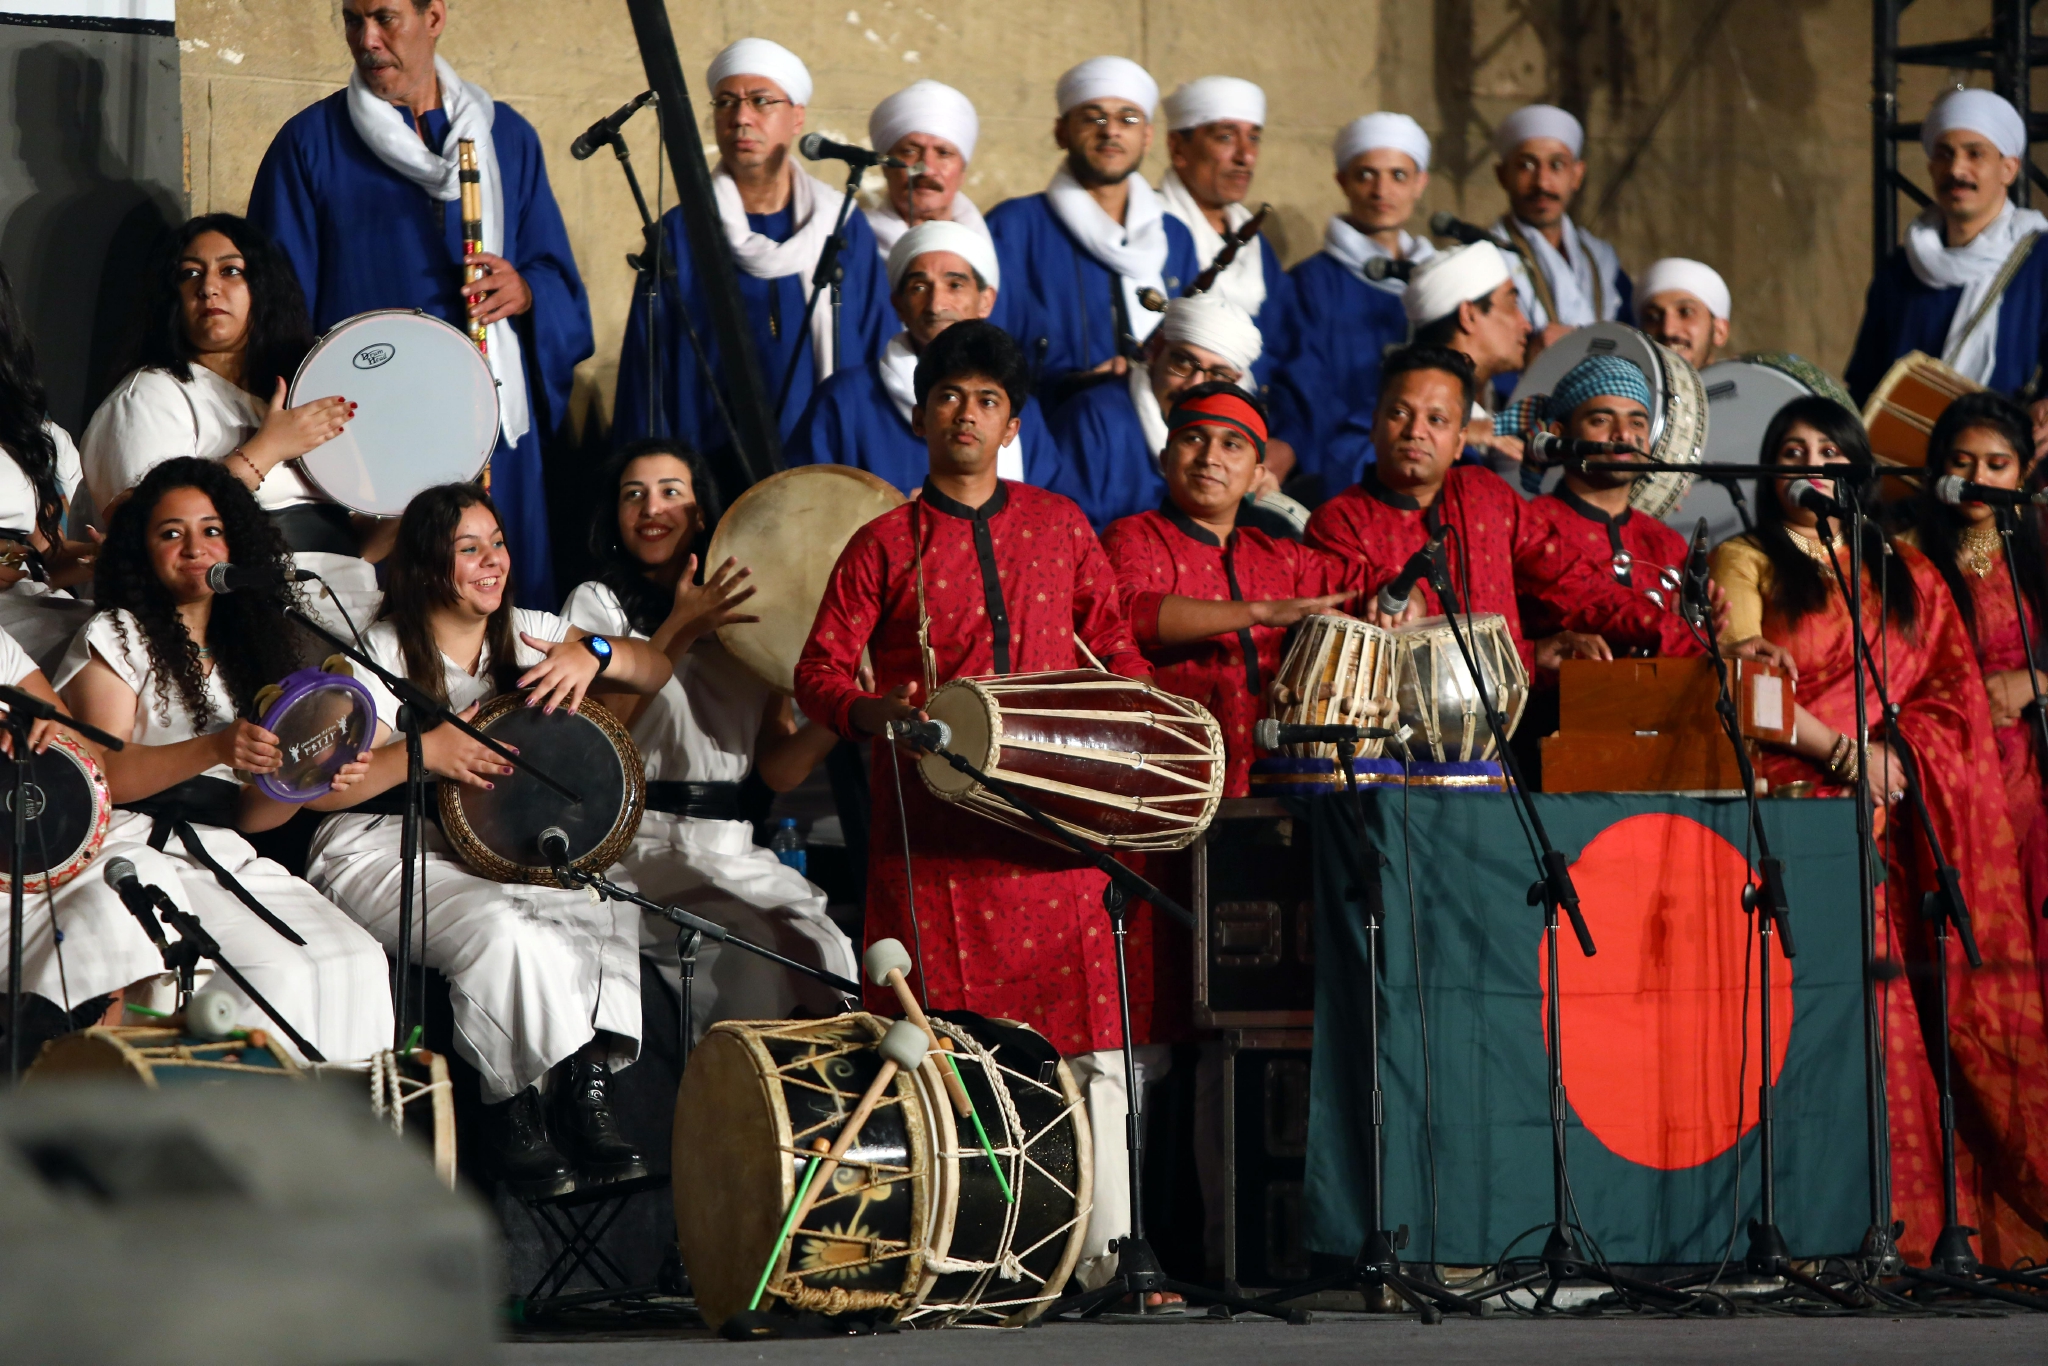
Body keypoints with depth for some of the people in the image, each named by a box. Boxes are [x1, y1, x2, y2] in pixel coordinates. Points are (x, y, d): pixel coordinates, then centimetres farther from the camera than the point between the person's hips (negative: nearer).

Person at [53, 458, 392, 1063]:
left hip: (226, 855, 6)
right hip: (139, 849, -6)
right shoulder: (117, 637, 5)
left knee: (358, 963, -20)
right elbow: (103, 775, -9)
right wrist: (214, 749, -24)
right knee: (276, 971, -30)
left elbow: (248, 812, 16)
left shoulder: (249, 650, 22)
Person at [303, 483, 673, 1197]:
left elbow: (655, 670, 6)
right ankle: (512, 1117, -18)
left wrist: (593, 654, -16)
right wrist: (423, 751, -24)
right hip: (384, 854, -5)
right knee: (500, 930, -34)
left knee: (612, 899, -23)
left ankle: (587, 1097, -20)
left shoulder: (527, 633, 12)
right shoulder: (379, 656, -4)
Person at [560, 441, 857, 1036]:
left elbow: (778, 770, 12)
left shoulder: (738, 619, 17)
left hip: (732, 850, 3)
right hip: (635, 846, -3)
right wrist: (679, 631, -13)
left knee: (821, 948, -22)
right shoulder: (598, 604, 7)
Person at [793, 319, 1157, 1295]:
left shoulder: (1059, 527, 16)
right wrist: (872, 712, -15)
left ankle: (1101, 1250, 0)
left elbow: (1111, 644, 25)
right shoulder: (886, 545, 9)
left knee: (1087, 1037, -4)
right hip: (933, 834, -2)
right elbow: (819, 671, 5)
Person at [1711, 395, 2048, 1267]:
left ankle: (1902, 1219, -5)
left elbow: (1946, 697, 13)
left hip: (1880, 822, 3)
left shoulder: (1903, 577, 20)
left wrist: (1894, 757, -5)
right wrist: (1845, 752, -10)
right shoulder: (1745, 564, 8)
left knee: (1887, 1009, -5)